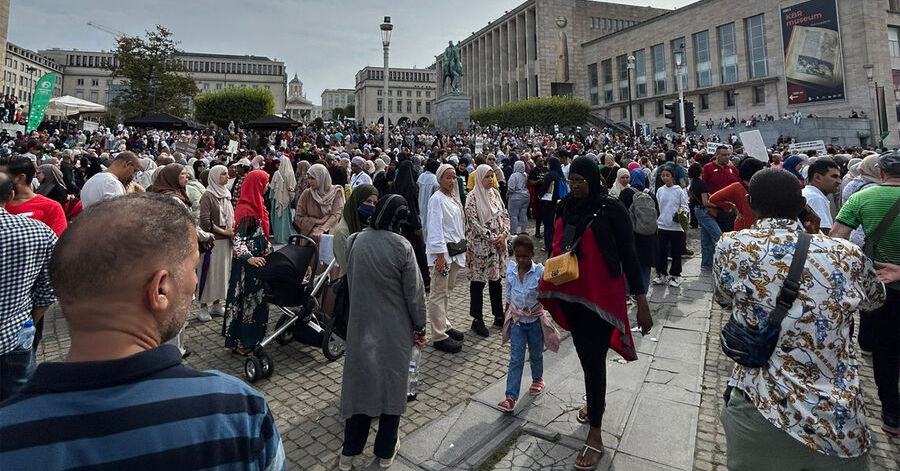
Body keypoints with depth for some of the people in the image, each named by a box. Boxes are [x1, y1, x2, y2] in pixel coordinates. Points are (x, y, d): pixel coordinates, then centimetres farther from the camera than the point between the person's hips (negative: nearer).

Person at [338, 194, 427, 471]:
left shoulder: (354, 241, -7)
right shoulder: (402, 246, -19)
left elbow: (351, 282, 5)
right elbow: (414, 293, -12)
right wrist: (419, 328, 0)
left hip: (360, 326, 3)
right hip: (394, 330, -3)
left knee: (360, 381, 16)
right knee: (391, 384, 13)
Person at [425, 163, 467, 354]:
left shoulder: (453, 198, 14)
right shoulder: (437, 199, -12)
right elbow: (435, 229, -17)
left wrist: (462, 247, 15)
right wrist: (440, 255, -21)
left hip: (454, 250, 9)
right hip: (441, 251, -9)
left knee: (447, 290, 18)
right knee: (439, 293, -4)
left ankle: (444, 325, 31)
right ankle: (439, 336, 1)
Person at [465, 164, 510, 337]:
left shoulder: (495, 193, 8)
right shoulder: (472, 197, -11)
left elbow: (505, 216, 9)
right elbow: (474, 223, -17)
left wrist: (503, 235, -7)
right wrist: (493, 238, -16)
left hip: (499, 244, 6)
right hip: (480, 246, -6)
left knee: (496, 280, 15)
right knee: (478, 282, 3)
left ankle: (499, 316, 27)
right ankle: (477, 320, 15)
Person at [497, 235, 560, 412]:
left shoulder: (540, 272, -17)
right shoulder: (511, 270, -6)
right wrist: (506, 315, 13)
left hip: (535, 320, -2)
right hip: (517, 320, 2)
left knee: (536, 354, 19)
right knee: (515, 359, -1)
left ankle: (538, 379, 47)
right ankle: (511, 397, 1)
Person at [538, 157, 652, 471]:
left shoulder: (611, 208, -13)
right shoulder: (566, 206, 2)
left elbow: (628, 255, -11)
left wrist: (642, 303, -11)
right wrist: (548, 284, 1)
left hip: (600, 295, -5)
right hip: (570, 292, 5)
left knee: (593, 357, -2)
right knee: (583, 349, 19)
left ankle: (595, 436, 12)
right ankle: (597, 399, 47)